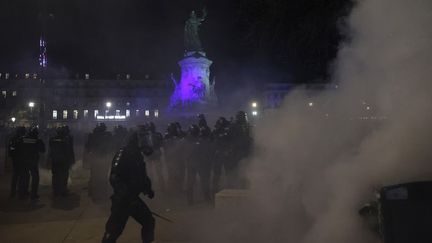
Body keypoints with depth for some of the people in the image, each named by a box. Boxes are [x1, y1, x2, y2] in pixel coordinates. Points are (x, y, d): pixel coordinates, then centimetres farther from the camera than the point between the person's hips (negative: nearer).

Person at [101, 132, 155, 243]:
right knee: (114, 230, -8)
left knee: (149, 221, 14)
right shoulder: (123, 154, -15)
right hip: (122, 200, -8)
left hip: (133, 198, 8)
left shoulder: (138, 155, 11)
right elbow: (114, 177, -25)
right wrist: (124, 192, -35)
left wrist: (148, 189, 8)